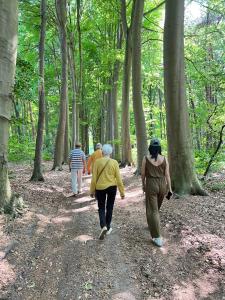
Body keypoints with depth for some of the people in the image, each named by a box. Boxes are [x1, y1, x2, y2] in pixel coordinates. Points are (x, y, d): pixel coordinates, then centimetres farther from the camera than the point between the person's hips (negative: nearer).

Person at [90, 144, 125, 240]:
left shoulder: (97, 162, -7)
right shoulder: (114, 162, -6)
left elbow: (94, 178, -5)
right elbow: (118, 178, -5)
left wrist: (92, 190, 6)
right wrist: (122, 191, 2)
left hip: (100, 188, 0)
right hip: (112, 187, 1)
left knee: (101, 208, 13)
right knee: (109, 207, 16)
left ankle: (103, 226, -7)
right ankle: (108, 228, 26)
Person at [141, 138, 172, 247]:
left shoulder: (146, 158, -7)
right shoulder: (164, 159, -3)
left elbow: (143, 174, -2)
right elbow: (167, 175, -2)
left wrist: (143, 185, 13)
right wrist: (169, 188, 6)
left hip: (151, 184, -3)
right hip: (162, 184, 4)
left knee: (152, 210, 1)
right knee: (156, 208, 25)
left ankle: (157, 238, -1)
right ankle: (153, 225, 47)